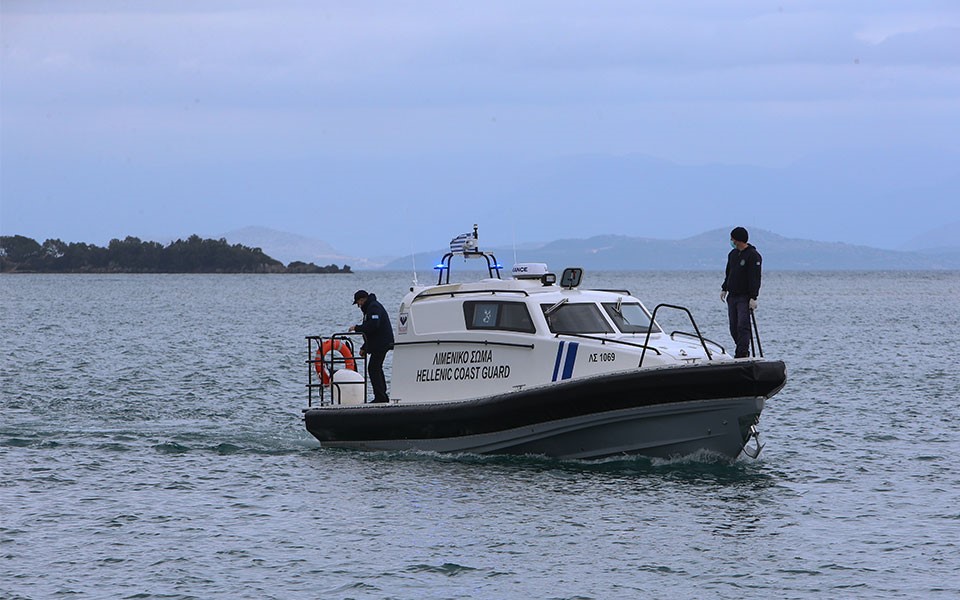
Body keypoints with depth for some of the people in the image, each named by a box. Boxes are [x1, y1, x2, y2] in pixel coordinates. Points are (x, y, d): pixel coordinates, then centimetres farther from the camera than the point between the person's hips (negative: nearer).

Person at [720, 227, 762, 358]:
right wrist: (724, 289, 13)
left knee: (743, 326, -13)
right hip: (732, 297, 8)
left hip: (745, 298, -8)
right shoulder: (733, 254, 15)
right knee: (734, 328, 7)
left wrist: (753, 298, -19)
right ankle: (741, 351, 17)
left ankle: (742, 354, -15)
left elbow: (755, 278, -14)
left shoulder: (753, 255, -9)